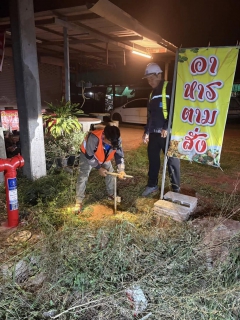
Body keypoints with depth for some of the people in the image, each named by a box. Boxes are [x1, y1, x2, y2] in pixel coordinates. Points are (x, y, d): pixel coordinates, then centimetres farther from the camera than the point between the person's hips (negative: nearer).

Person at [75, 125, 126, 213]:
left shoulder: (117, 140, -29)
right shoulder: (94, 138, -45)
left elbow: (119, 154, -15)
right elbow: (89, 156, -31)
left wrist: (121, 169, -27)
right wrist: (99, 168, -23)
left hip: (104, 157, 5)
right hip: (88, 156, -5)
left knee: (110, 173, 8)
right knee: (83, 177, -10)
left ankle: (111, 194, 31)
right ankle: (78, 202, 3)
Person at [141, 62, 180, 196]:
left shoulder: (170, 88, -5)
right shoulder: (152, 93, 19)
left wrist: (167, 128, -19)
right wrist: (147, 132, 19)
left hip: (168, 133, -7)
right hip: (154, 133, 8)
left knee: (172, 161, 1)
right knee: (153, 160, 12)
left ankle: (176, 188, 13)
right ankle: (152, 185, 26)